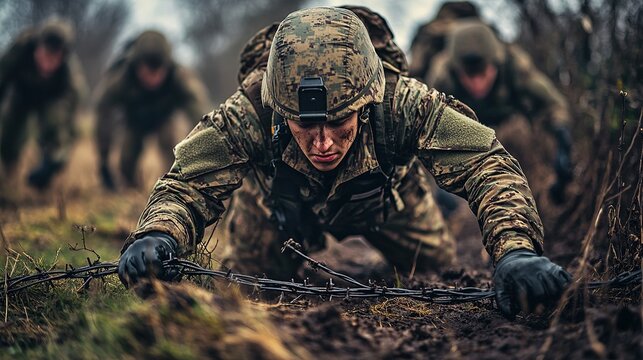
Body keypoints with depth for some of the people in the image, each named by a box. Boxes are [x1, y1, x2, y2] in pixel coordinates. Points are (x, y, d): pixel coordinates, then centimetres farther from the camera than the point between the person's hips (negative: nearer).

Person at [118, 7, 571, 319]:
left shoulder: (402, 104, -47)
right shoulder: (251, 114, -47)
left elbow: (487, 163, -48)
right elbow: (188, 184, -42)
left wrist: (517, 249, -67)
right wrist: (156, 237, -66)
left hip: (385, 203, 1)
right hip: (280, 207, 0)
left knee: (438, 270, 9)